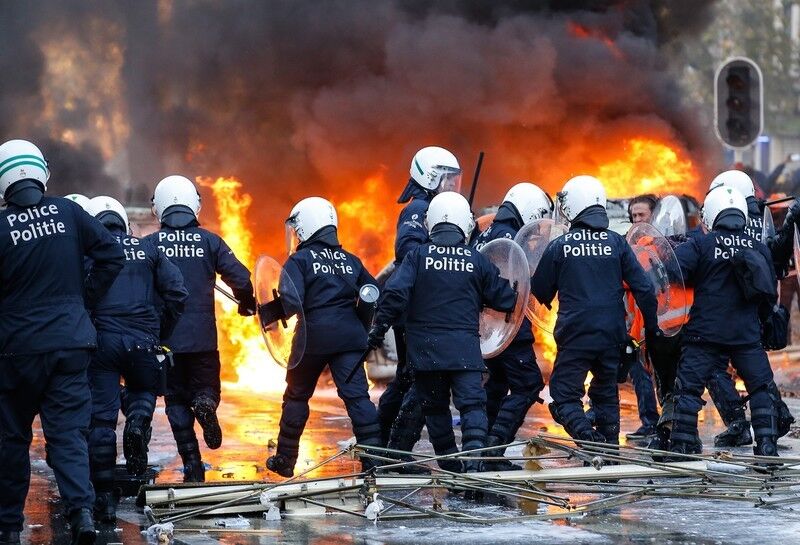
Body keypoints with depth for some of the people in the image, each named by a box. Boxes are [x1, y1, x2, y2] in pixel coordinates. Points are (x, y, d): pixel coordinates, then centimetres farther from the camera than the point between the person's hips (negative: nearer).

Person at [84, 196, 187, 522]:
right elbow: (176, 292, 6)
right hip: (142, 341, 2)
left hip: (101, 339, -2)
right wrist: (161, 333, 16)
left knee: (101, 418, 3)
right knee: (144, 391, 28)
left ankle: (104, 497, 2)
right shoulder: (148, 249, 12)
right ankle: (138, 423, -7)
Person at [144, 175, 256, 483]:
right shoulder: (210, 242, 0)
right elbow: (240, 278, -6)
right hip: (203, 336, 0)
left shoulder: (149, 244, -2)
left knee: (176, 400, 10)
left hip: (164, 335, 0)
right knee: (205, 387, 16)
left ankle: (192, 467, 1)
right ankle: (205, 404, -22)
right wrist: (247, 305, 15)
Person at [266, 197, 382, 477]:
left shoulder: (299, 261, -4)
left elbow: (290, 301, -17)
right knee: (357, 395, -2)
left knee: (296, 396, 13)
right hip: (349, 337, 3)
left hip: (313, 338, -3)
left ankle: (285, 459, 22)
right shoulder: (351, 261, 13)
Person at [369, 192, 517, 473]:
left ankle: (450, 465, 18)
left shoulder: (418, 256, -2)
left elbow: (395, 293, -11)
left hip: (425, 346, 1)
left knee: (434, 405, 14)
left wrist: (379, 328, -3)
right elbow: (505, 299, 8)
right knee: (472, 402, -3)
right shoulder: (477, 260, 2)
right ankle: (474, 452, -25)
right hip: (464, 347, -1)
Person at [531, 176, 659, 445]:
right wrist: (652, 326, 11)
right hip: (612, 334, 3)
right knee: (606, 395, 20)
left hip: (575, 334, -3)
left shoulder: (559, 246, -5)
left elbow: (540, 292, 6)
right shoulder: (616, 242, 1)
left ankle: (589, 438, -21)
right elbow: (643, 288, 0)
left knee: (565, 396, 3)